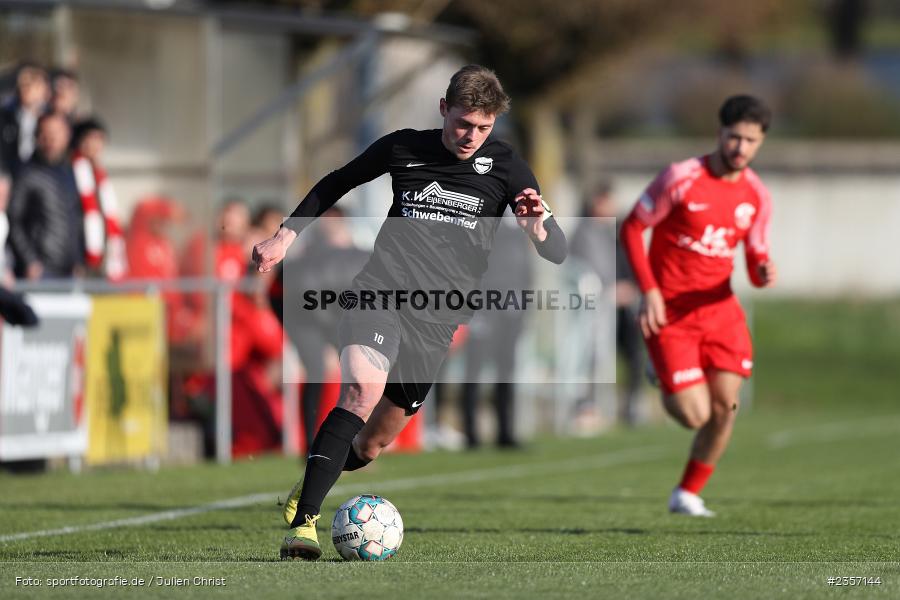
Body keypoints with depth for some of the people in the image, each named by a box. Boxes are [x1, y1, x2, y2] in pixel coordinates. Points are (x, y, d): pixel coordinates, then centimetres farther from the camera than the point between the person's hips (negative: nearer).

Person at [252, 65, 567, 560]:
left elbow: (556, 253, 0)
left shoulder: (505, 166, 3)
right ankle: (303, 521, -33)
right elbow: (336, 184, 22)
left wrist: (536, 226, -22)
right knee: (362, 388, -31)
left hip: (435, 322, 2)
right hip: (380, 292, -2)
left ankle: (306, 491, 40)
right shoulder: (403, 148, 4)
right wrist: (285, 236, 15)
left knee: (371, 444, 8)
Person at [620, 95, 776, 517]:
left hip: (718, 308, 5)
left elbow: (756, 259, 10)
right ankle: (666, 387, 26)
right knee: (695, 415, -11)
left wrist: (763, 272, -16)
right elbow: (631, 229, -7)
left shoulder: (757, 196, 2)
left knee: (725, 406, -6)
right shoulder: (682, 178, -14)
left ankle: (687, 495, 13)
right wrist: (649, 290, -16)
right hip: (668, 312, -5)